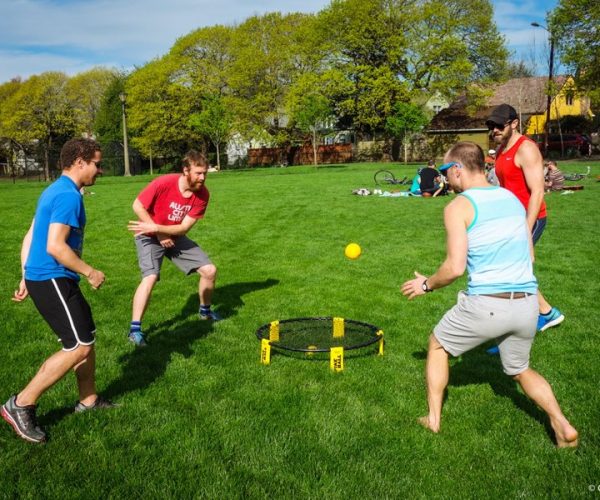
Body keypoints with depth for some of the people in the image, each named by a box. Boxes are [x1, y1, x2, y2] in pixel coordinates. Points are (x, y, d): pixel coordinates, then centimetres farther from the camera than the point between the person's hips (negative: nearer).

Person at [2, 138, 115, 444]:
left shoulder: (54, 191, 15)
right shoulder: (68, 195, -17)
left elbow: (30, 237, 18)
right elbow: (55, 246, -24)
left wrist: (26, 279, 21)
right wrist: (90, 272, -14)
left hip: (40, 278, 10)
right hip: (52, 280, -10)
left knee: (86, 337, 17)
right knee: (78, 347, -9)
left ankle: (88, 400, 29)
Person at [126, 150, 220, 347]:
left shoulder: (202, 194, -16)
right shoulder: (163, 183, -28)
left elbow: (184, 228, -16)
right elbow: (138, 206, -17)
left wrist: (156, 227, -28)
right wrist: (158, 234, -18)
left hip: (175, 237, 4)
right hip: (150, 237, -4)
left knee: (210, 270, -2)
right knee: (150, 277, -26)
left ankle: (205, 310, 25)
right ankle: (135, 329, -17)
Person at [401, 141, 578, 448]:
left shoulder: (458, 207, -7)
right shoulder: (513, 198, 12)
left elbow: (455, 268, -14)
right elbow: (529, 254, 17)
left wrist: (426, 285, 3)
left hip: (486, 304, -6)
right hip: (527, 304, 6)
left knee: (437, 345, 21)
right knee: (520, 369, 28)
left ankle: (433, 420, 23)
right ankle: (562, 425, 12)